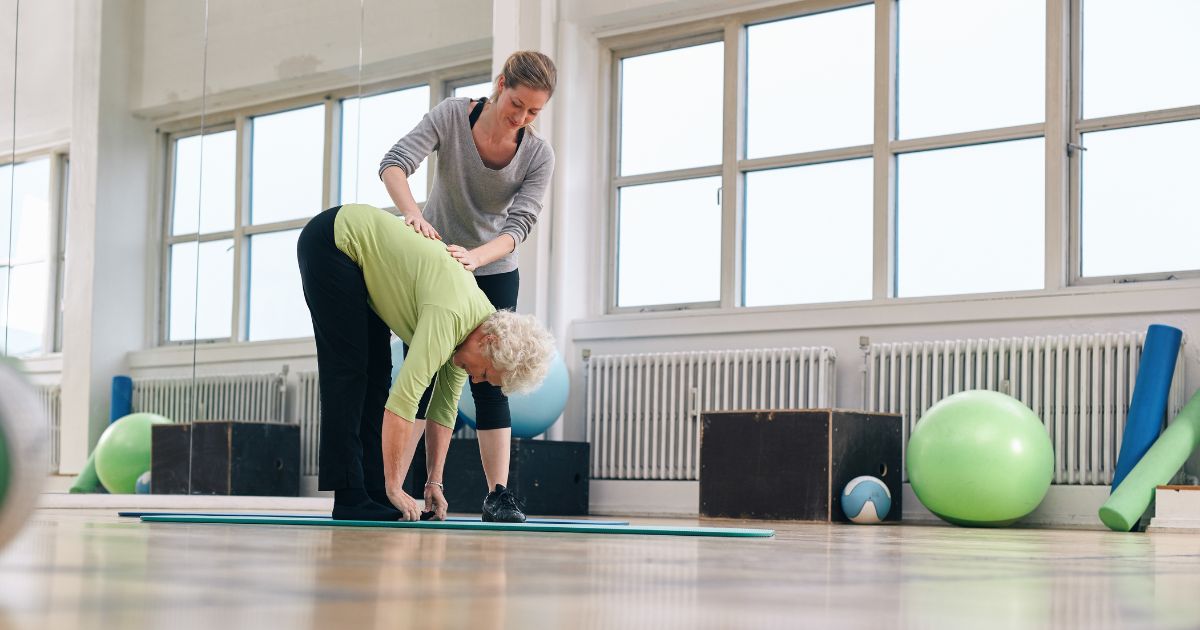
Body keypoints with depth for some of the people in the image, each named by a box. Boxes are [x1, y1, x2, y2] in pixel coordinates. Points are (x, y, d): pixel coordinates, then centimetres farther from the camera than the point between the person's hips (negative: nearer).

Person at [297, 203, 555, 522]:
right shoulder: (449, 316, -29)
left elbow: (445, 405, 7)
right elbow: (404, 398, -33)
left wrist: (434, 482, 5)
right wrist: (394, 488, -28)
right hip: (332, 241, -8)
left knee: (376, 374, 4)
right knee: (349, 372, -12)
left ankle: (371, 491, 5)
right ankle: (350, 496, -11)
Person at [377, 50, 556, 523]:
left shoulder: (539, 155, -16)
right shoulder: (451, 117, -19)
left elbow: (519, 223, -24)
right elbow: (394, 164, -28)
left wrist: (474, 257, -42)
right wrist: (413, 213, -47)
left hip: (493, 273, 1)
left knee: (489, 383, -4)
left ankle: (497, 493, -4)